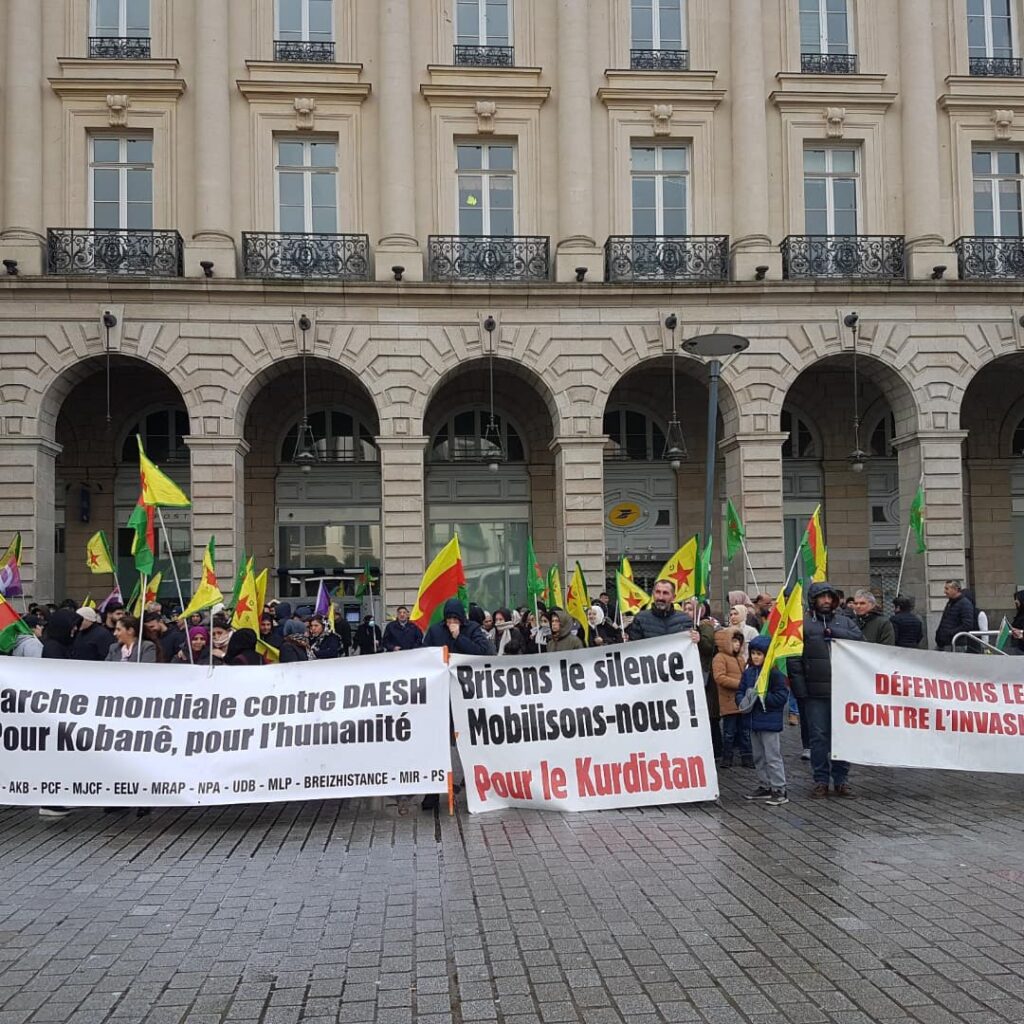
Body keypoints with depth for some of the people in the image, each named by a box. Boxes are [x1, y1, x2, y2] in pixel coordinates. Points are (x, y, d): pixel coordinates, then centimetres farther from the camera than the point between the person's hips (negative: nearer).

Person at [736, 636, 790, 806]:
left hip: (770, 723, -7)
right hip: (754, 722, 7)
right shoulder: (748, 672, 8)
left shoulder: (775, 673, -13)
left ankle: (779, 790, 3)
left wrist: (761, 698, -19)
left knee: (773, 757, -4)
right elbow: (741, 691, 13)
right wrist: (742, 702, -7)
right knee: (759, 757, 17)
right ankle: (764, 787, 29)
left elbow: (782, 696, -15)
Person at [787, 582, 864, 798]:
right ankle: (821, 781, 11)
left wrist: (833, 631, -11)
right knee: (819, 737, 2)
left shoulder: (845, 622, 13)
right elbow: (793, 661, -3)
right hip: (815, 693, -3)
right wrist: (801, 692, -8)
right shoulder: (802, 624, 1)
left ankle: (841, 780, 17)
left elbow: (859, 639, -5)